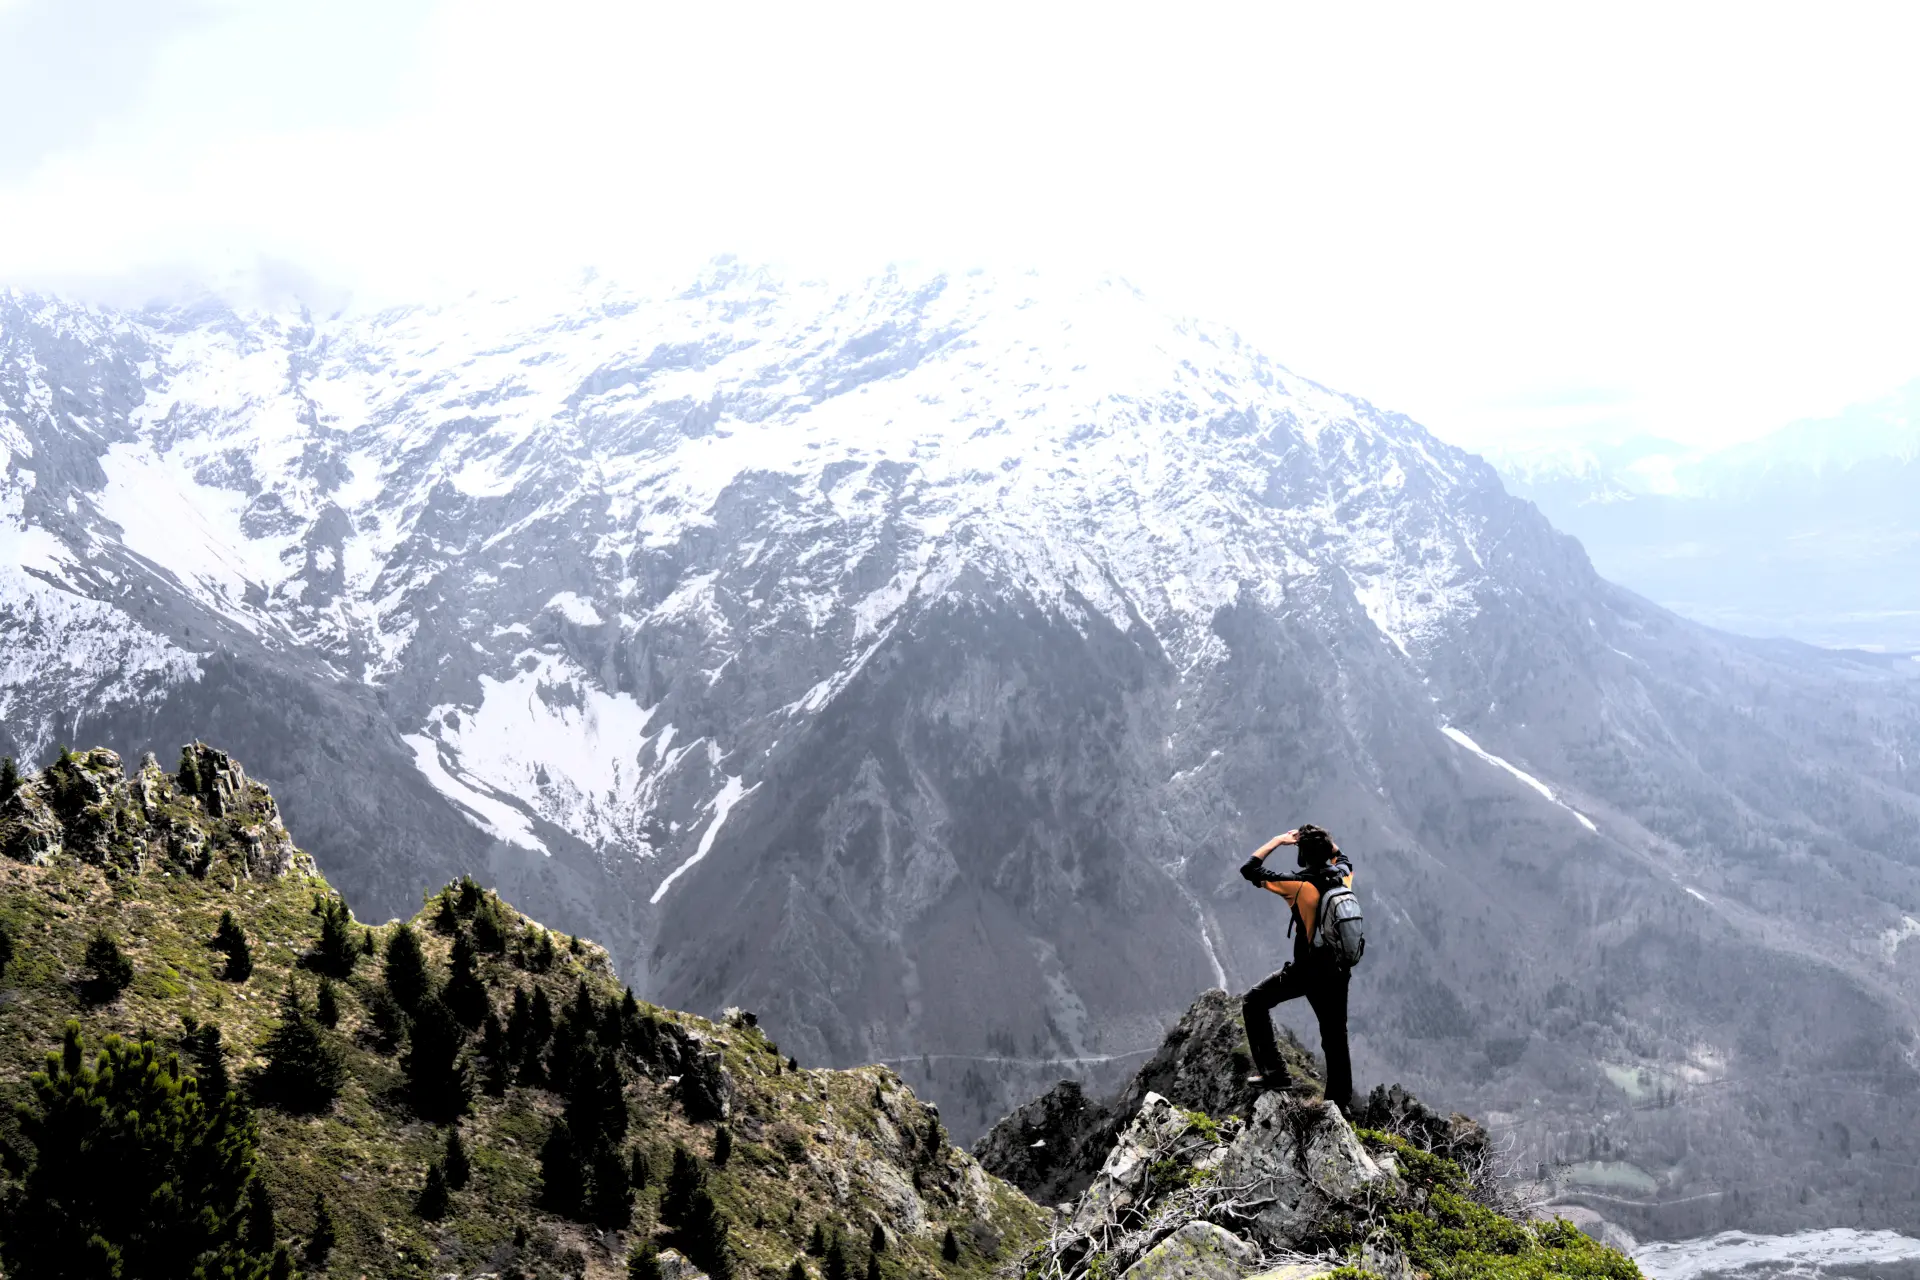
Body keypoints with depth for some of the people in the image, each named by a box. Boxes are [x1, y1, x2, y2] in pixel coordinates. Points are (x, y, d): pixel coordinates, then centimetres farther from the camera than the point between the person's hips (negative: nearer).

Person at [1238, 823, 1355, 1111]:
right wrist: (1324, 840, 18)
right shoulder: (1343, 876, -1)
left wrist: (1278, 840, -3)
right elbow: (1342, 858, 27)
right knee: (1335, 1038, 16)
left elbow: (1250, 869, -9)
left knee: (1254, 1002, 7)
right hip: (1338, 970, 6)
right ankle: (1342, 1103, 22)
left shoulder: (1300, 884, -16)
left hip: (1308, 969, -6)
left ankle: (1273, 1071, -1)